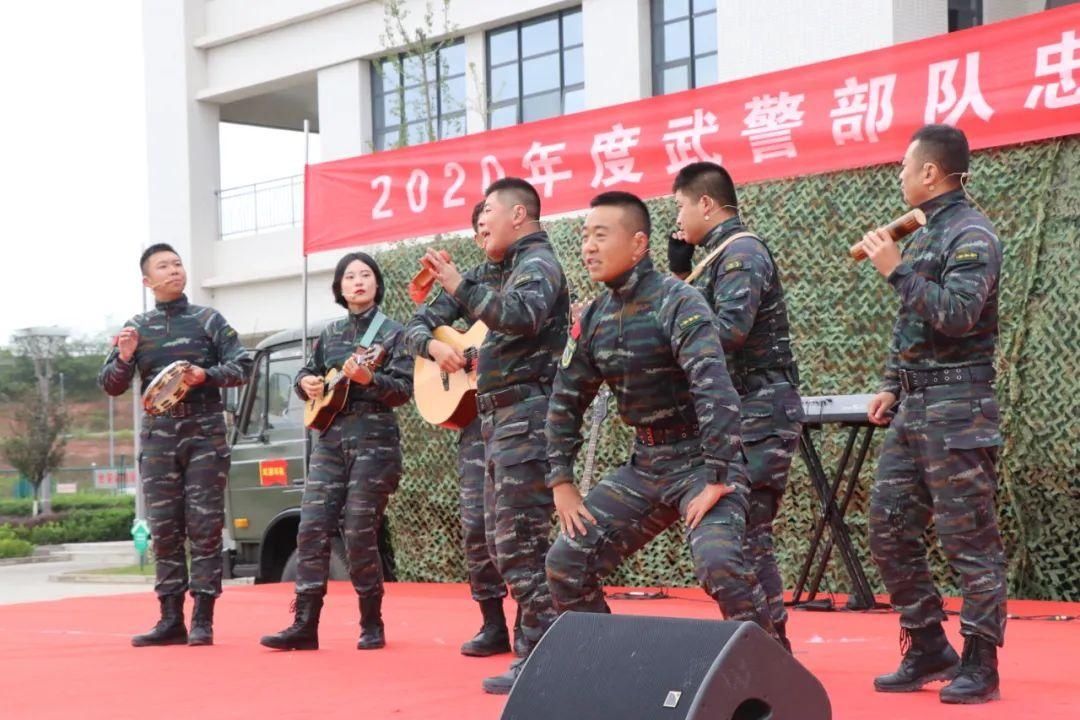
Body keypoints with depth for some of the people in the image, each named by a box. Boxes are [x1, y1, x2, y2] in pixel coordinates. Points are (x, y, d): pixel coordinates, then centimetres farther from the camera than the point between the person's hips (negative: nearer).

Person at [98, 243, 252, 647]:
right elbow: (110, 386, 10)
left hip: (205, 434, -2)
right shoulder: (136, 328, 11)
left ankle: (203, 620, -4)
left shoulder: (208, 320, 6)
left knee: (204, 526, -6)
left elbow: (242, 366, 3)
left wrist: (206, 375, -15)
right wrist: (124, 359, -10)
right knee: (164, 529, 2)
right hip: (158, 437, 2)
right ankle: (171, 620, 7)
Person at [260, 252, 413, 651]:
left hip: (374, 439, -5)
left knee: (359, 535, -6)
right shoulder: (330, 333, 14)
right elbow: (306, 373, 23)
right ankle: (304, 625, -2)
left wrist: (368, 379, -26)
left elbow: (404, 388, -9)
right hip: (329, 437, 5)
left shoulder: (391, 332, -1)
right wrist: (307, 384, 0)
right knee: (312, 528, -4)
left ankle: (372, 626, 8)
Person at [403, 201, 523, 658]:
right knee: (476, 521, 0)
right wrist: (435, 347, -8)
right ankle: (492, 624, 9)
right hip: (477, 412, 4)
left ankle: (527, 625, 3)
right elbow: (415, 327, 13)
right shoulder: (468, 282, 12)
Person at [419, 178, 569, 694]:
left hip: (526, 416, -10)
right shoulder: (511, 268, 21)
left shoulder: (537, 263, -9)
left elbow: (522, 316, -30)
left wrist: (459, 286, -29)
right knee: (502, 540, 12)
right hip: (501, 418, 10)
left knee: (520, 544, -11)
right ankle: (535, 652, 17)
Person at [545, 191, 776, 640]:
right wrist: (561, 482, 8)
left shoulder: (677, 303, -16)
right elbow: (565, 402, 14)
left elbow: (716, 392, -26)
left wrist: (717, 480, -28)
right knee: (566, 563, 3)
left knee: (717, 562, -29)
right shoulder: (593, 319, 5)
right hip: (644, 465, 7)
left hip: (700, 460, -7)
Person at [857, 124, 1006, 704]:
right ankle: (928, 649, 19)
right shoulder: (924, 235, 18)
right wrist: (891, 385, 16)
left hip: (957, 407, -9)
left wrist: (896, 271, -17)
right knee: (889, 531, 8)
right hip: (913, 407, 9)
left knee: (968, 540, -5)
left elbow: (957, 315, -23)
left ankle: (979, 665, 2)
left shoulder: (972, 236, -10)